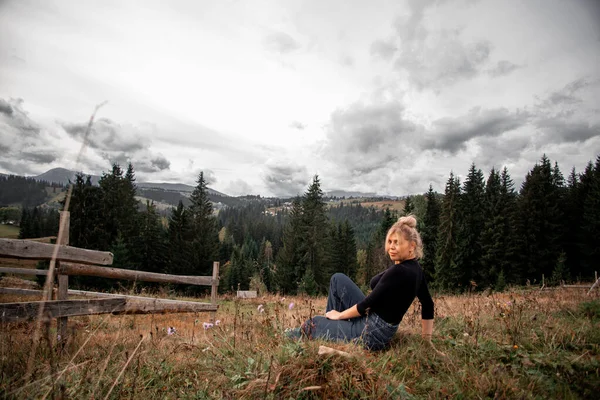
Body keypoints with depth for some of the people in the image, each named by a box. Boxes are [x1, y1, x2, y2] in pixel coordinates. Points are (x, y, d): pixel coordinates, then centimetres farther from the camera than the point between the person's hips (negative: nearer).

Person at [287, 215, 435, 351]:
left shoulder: (399, 271, -28)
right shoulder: (415, 268, 0)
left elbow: (368, 303, -23)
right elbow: (428, 306, 8)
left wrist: (340, 315, -7)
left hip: (371, 334, -9)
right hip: (373, 323, 9)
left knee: (312, 324, 10)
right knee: (338, 279, 14)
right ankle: (330, 322, 27)